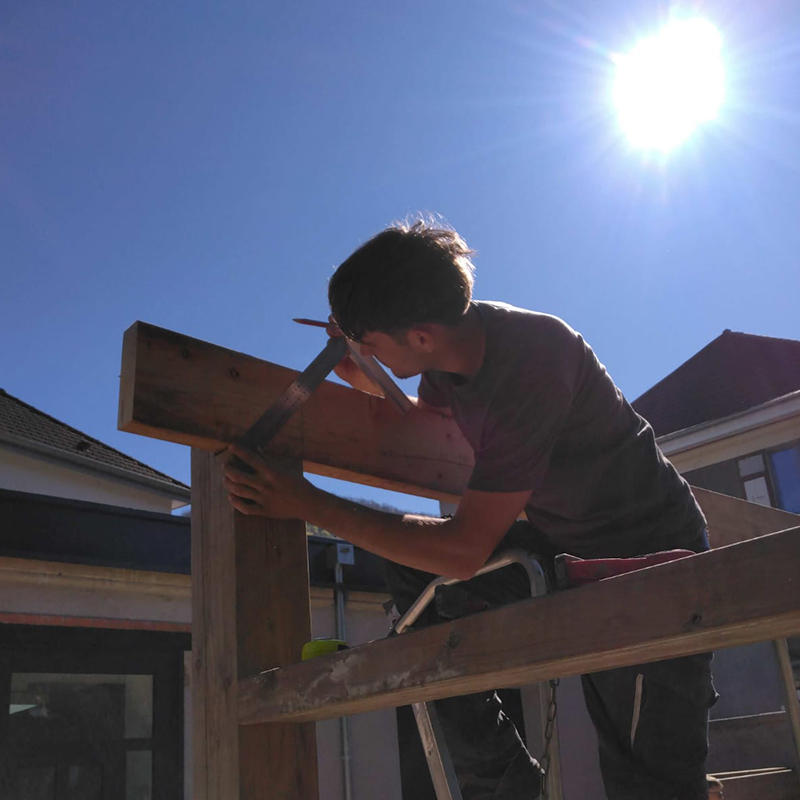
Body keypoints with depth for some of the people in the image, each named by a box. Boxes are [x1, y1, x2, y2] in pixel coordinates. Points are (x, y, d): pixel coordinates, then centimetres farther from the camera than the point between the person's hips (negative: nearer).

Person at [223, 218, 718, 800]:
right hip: (561, 543, 8)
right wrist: (365, 382, -4)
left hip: (651, 555, -8)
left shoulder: (531, 362, -32)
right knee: (413, 572, -2)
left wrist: (308, 504, -29)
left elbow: (466, 550, -31)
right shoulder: (453, 338, -7)